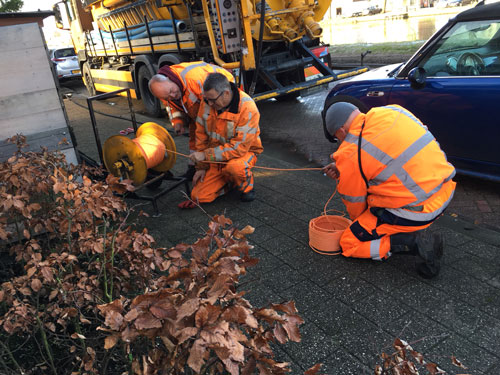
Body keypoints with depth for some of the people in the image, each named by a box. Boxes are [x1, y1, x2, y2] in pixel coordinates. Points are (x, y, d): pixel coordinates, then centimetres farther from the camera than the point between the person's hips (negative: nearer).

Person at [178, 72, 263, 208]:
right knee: (198, 196, -8)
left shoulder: (247, 108, -27)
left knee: (233, 166, -41)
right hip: (216, 156, 5)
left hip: (243, 152, -4)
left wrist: (206, 155, -28)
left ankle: (247, 185, -5)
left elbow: (239, 146, -29)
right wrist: (201, 166, 1)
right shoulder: (207, 103, -9)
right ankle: (229, 180, 19)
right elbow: (201, 135, 2)